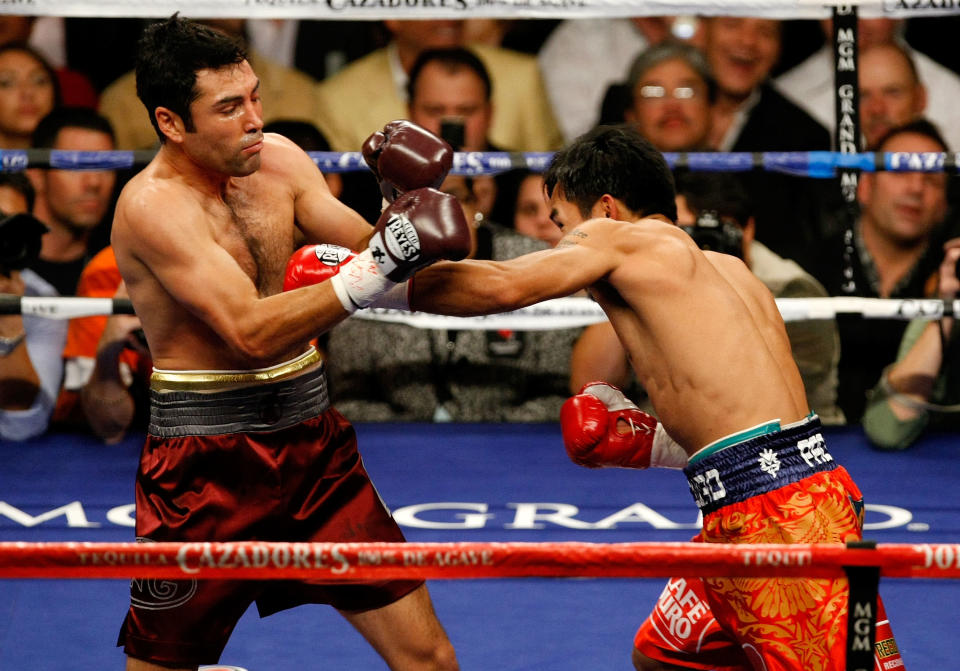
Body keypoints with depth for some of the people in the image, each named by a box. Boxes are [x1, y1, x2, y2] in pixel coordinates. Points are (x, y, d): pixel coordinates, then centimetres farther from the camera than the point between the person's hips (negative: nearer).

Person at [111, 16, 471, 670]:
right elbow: (251, 331, -27)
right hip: (205, 461, -5)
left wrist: (405, 204, -14)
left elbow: (370, 252, 6)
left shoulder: (276, 158, 3)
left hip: (310, 440, 6)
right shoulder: (152, 204, -17)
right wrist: (370, 272, -34)